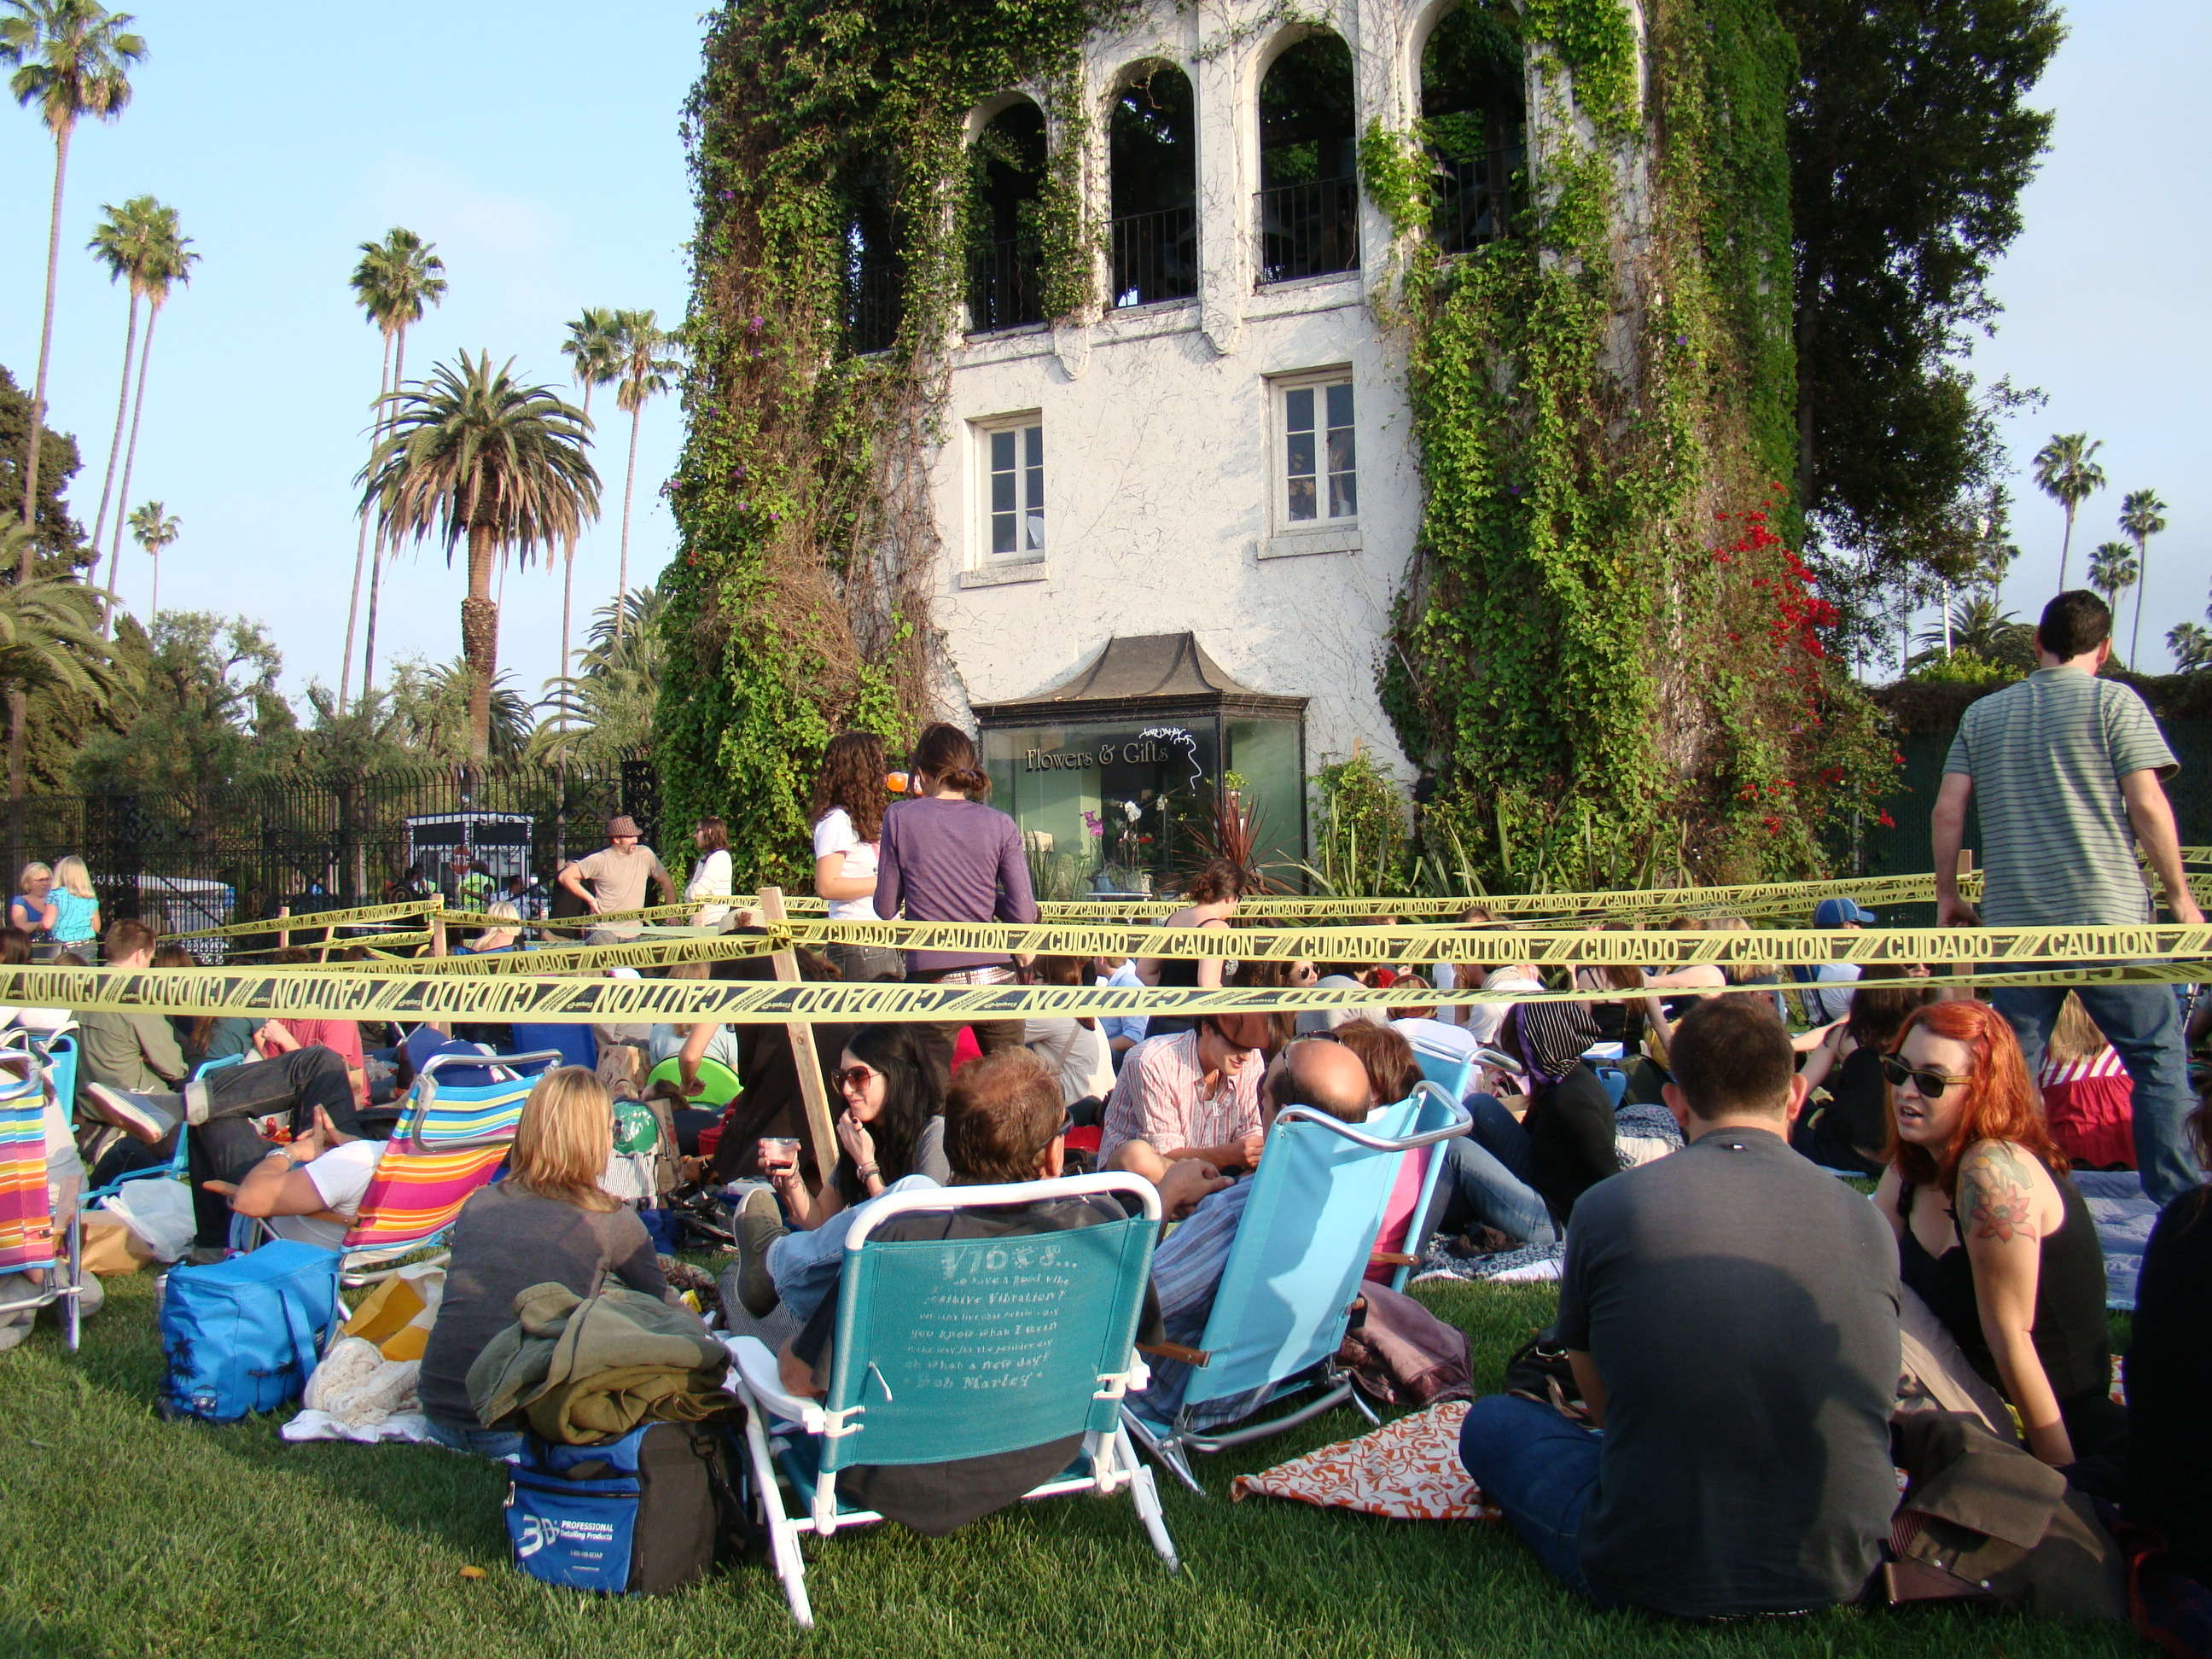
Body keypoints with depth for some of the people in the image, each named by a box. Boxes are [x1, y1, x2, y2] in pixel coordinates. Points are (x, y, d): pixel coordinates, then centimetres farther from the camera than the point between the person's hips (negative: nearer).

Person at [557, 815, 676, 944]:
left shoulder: (645, 854, 2)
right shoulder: (600, 860, -7)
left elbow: (665, 882, 12)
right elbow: (566, 877, -7)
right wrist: (590, 899, -9)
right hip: (603, 931, -3)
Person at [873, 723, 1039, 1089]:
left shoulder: (900, 817, -1)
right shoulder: (999, 825, 2)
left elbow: (885, 909, 2)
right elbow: (1024, 914, -2)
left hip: (931, 983, -1)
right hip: (993, 978, 2)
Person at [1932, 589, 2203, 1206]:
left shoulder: (1982, 713, 11)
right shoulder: (2114, 701, 1)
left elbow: (1947, 812, 7)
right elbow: (2148, 806, -6)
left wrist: (1947, 894, 17)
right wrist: (2179, 897, 3)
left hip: (2013, 921, 3)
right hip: (2106, 916, -3)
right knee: (2158, 1053, 8)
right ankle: (2178, 1195, 8)